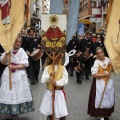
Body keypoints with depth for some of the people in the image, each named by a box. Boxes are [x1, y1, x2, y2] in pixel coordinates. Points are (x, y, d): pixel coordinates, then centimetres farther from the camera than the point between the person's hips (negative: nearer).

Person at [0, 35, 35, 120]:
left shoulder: (22, 52, -3)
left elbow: (24, 65, -10)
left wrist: (14, 67, -20)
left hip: (19, 76, -2)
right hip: (8, 75, 2)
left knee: (18, 93, 0)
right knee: (9, 93, 3)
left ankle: (16, 111, 10)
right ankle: (11, 112, 11)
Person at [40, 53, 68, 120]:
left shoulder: (63, 68, -2)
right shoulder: (47, 68, -2)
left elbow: (65, 81, -10)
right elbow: (43, 80, -8)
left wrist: (57, 83, -26)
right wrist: (49, 75, -25)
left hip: (59, 92, -1)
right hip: (49, 92, 1)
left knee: (62, 113, -4)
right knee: (49, 111, 14)